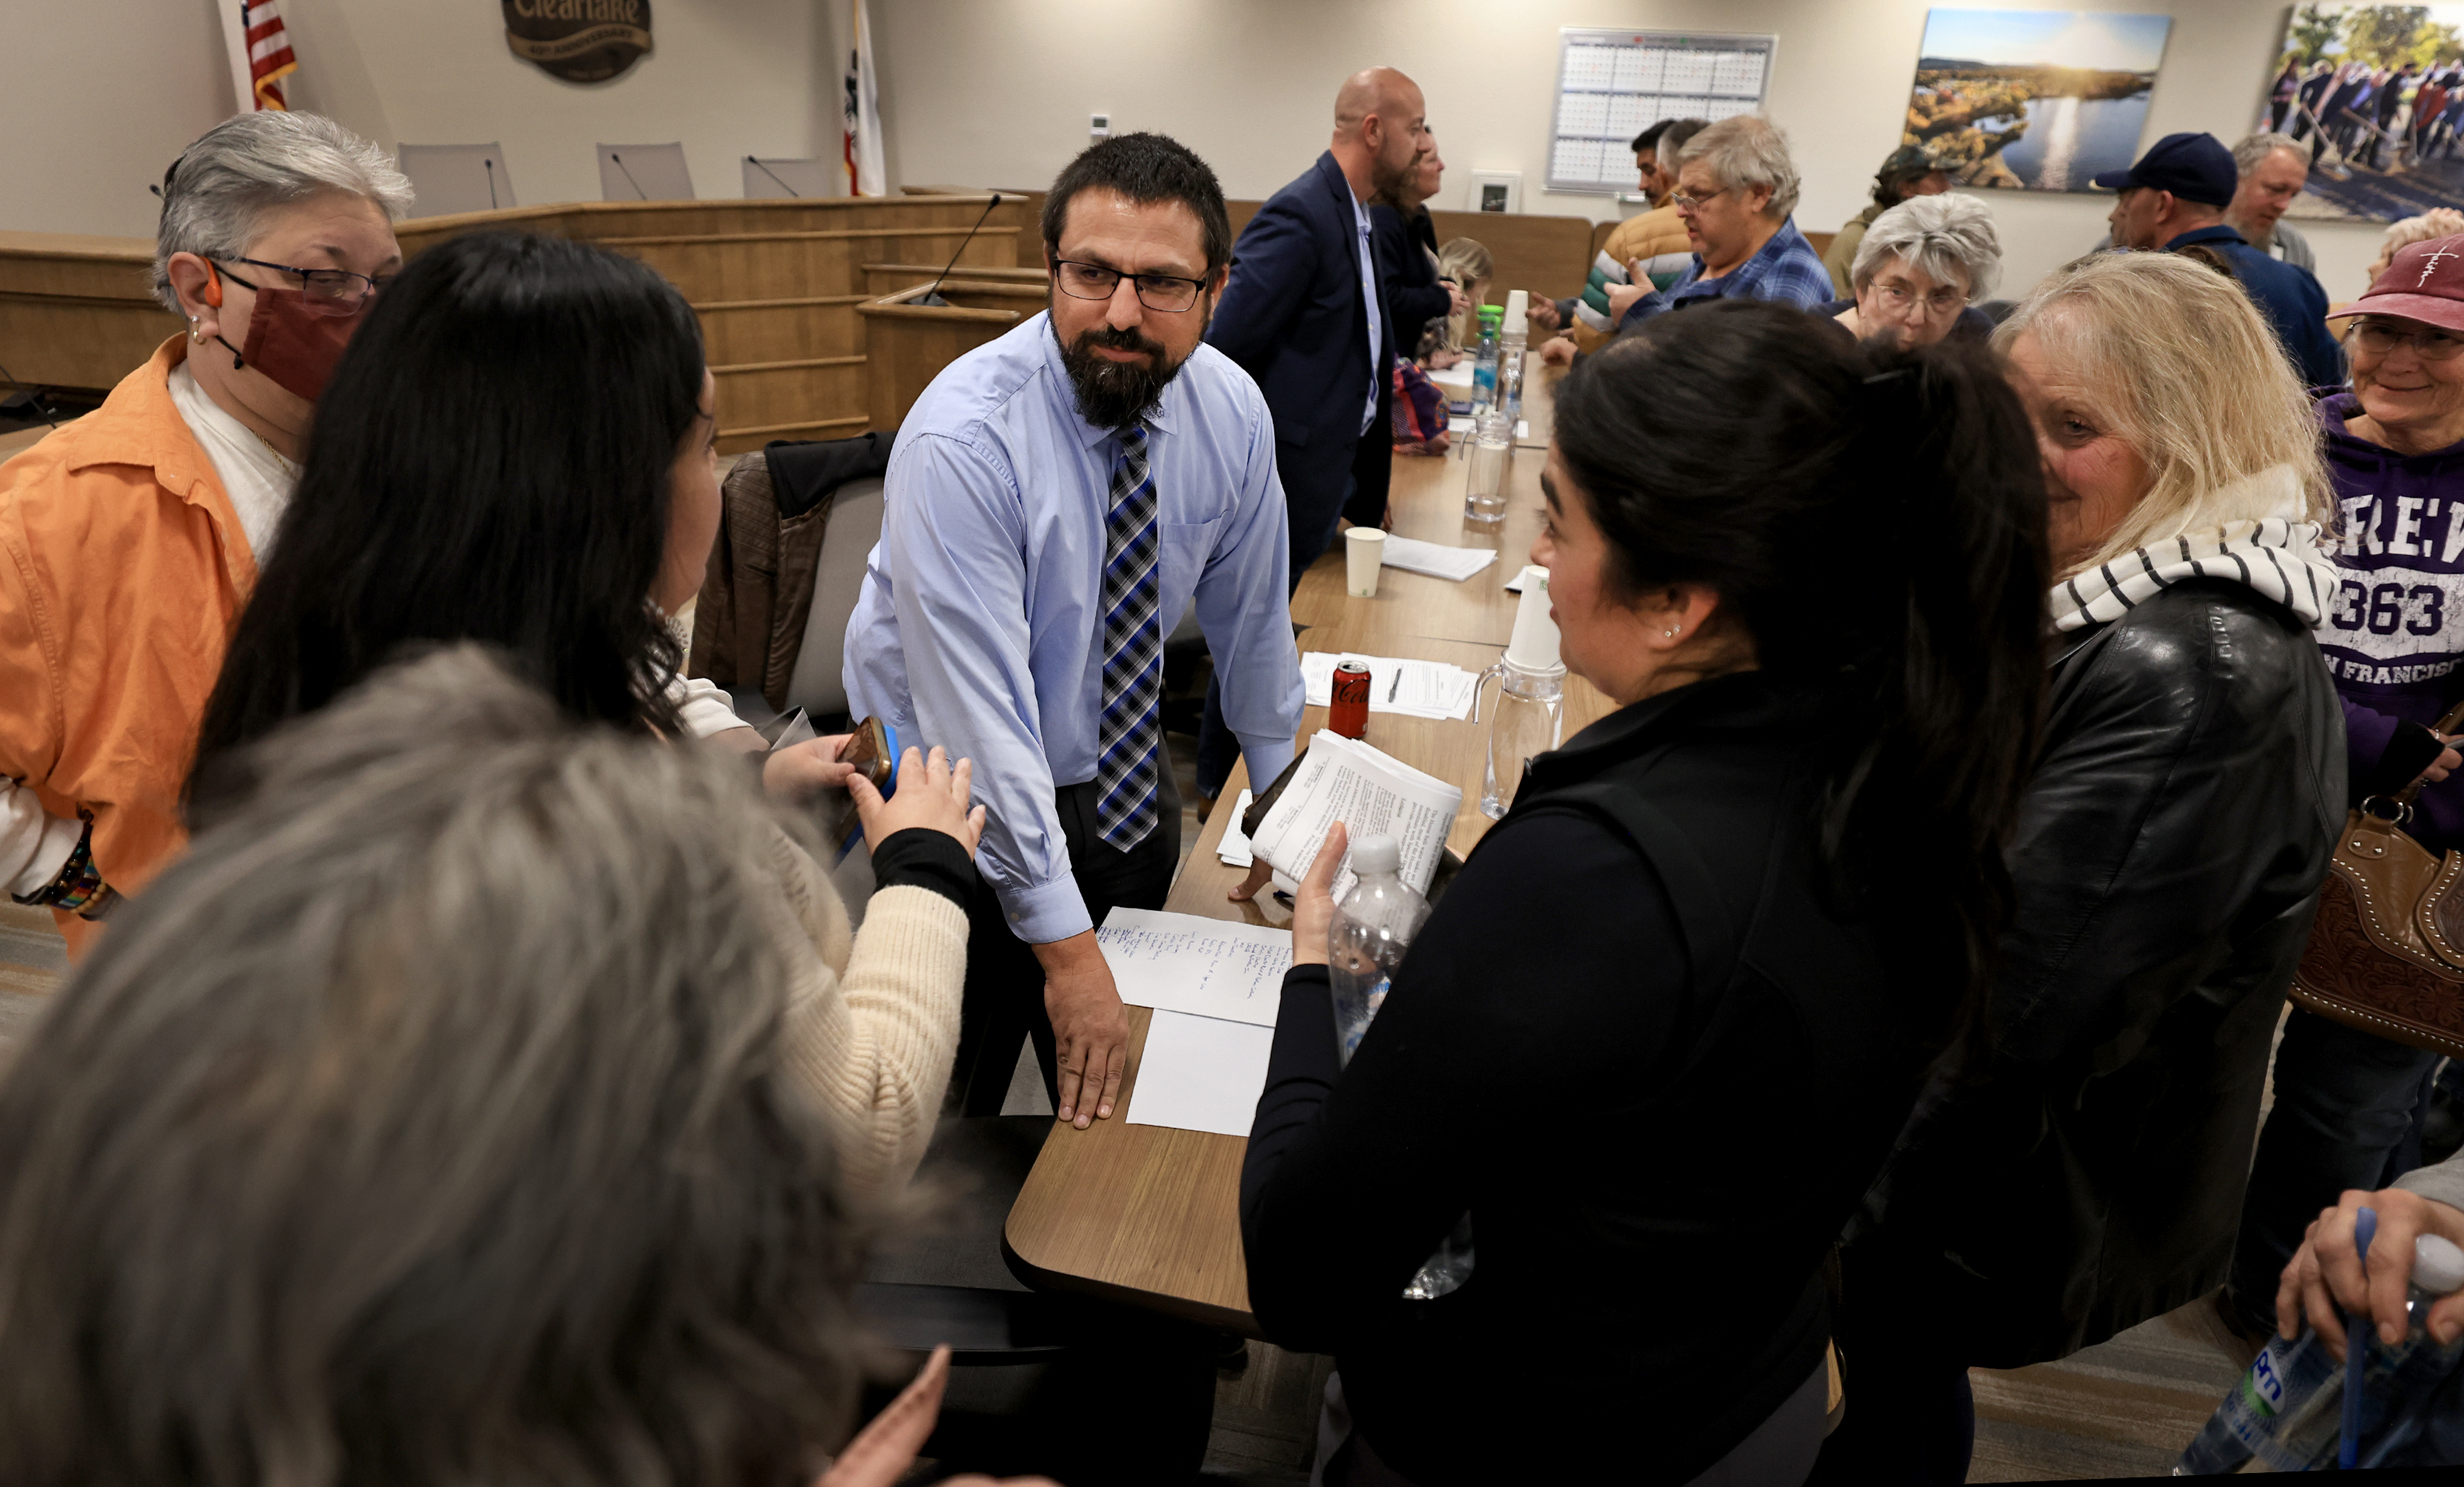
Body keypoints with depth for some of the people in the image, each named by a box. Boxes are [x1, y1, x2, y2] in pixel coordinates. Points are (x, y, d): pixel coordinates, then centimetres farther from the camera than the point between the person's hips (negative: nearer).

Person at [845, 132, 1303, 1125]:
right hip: (966, 789, -5)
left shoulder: (1234, 413, -11)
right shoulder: (959, 440, -28)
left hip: (1125, 773, 5)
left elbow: (1251, 617, 3)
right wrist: (1065, 946, -28)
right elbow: (979, 709, -30)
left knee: (1125, 1088, 18)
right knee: (951, 1105, 8)